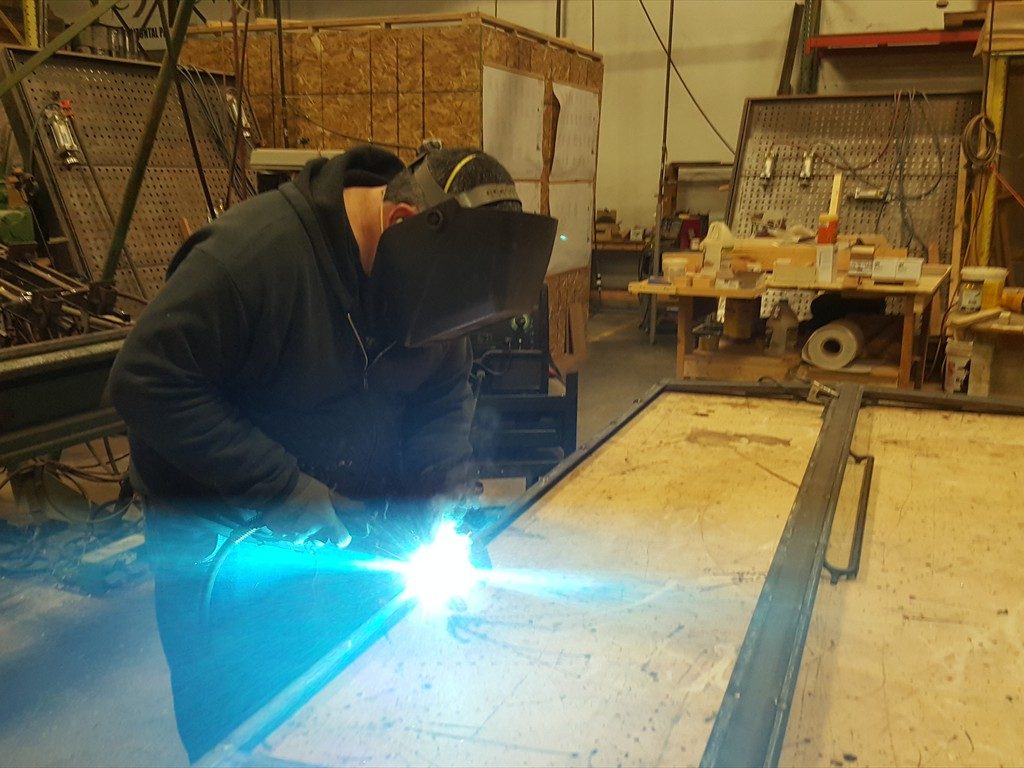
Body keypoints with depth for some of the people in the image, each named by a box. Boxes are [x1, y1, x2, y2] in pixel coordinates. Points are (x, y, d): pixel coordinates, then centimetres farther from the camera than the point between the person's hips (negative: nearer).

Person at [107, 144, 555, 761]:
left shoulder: (437, 266, -7)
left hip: (351, 522, 5)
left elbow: (445, 392, 1)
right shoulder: (254, 253, -26)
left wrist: (437, 494, -16)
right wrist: (278, 486, -28)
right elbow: (145, 381, -25)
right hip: (225, 539, -5)